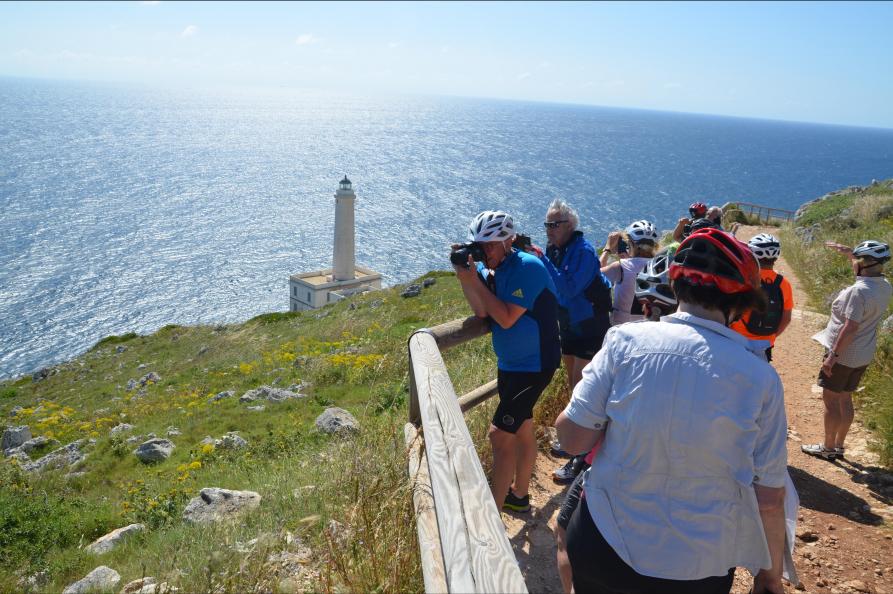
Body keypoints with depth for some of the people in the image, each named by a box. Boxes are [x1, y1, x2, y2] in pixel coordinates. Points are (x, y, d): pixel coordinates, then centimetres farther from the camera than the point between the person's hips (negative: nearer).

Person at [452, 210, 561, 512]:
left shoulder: (527, 267, -21)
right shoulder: (489, 267, 2)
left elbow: (507, 318, -26)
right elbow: (482, 312, -8)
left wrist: (474, 281, -25)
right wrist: (465, 277, -19)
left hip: (534, 365, -8)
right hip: (509, 363, 8)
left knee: (500, 434, -9)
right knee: (521, 428, 20)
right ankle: (518, 494, 36)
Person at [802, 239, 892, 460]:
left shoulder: (859, 291, -26)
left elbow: (850, 327, -28)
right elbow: (870, 270, 25)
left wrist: (833, 355, -23)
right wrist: (848, 252, 22)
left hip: (843, 355, -8)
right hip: (863, 356, 8)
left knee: (830, 400, 4)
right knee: (845, 399, 18)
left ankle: (828, 448, 14)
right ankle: (839, 446, 29)